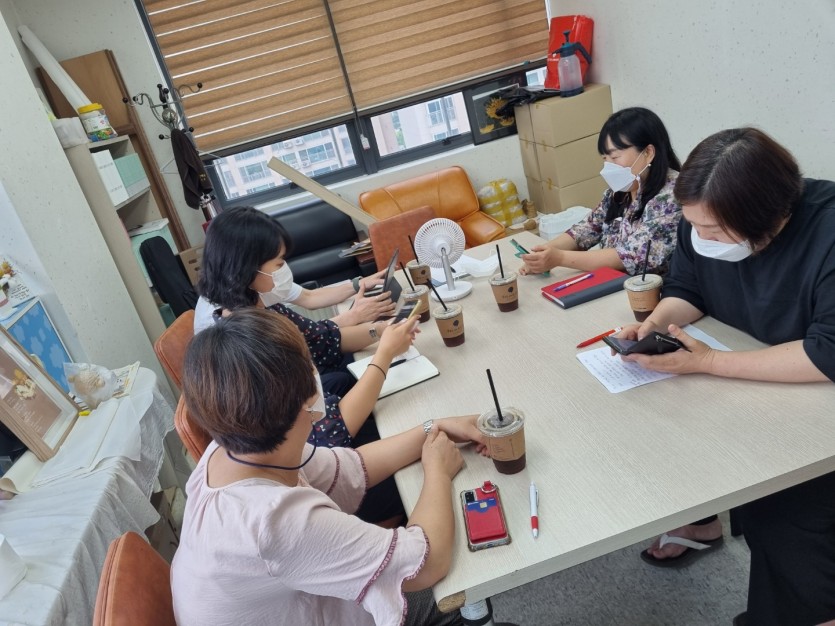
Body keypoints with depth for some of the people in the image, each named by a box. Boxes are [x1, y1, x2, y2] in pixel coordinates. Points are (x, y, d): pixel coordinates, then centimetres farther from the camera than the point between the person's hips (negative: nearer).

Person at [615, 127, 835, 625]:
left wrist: (709, 363, -35)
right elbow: (687, 289, 3)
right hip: (747, 381, 7)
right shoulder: (706, 222, -11)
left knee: (782, 512, -17)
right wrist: (656, 322, -19)